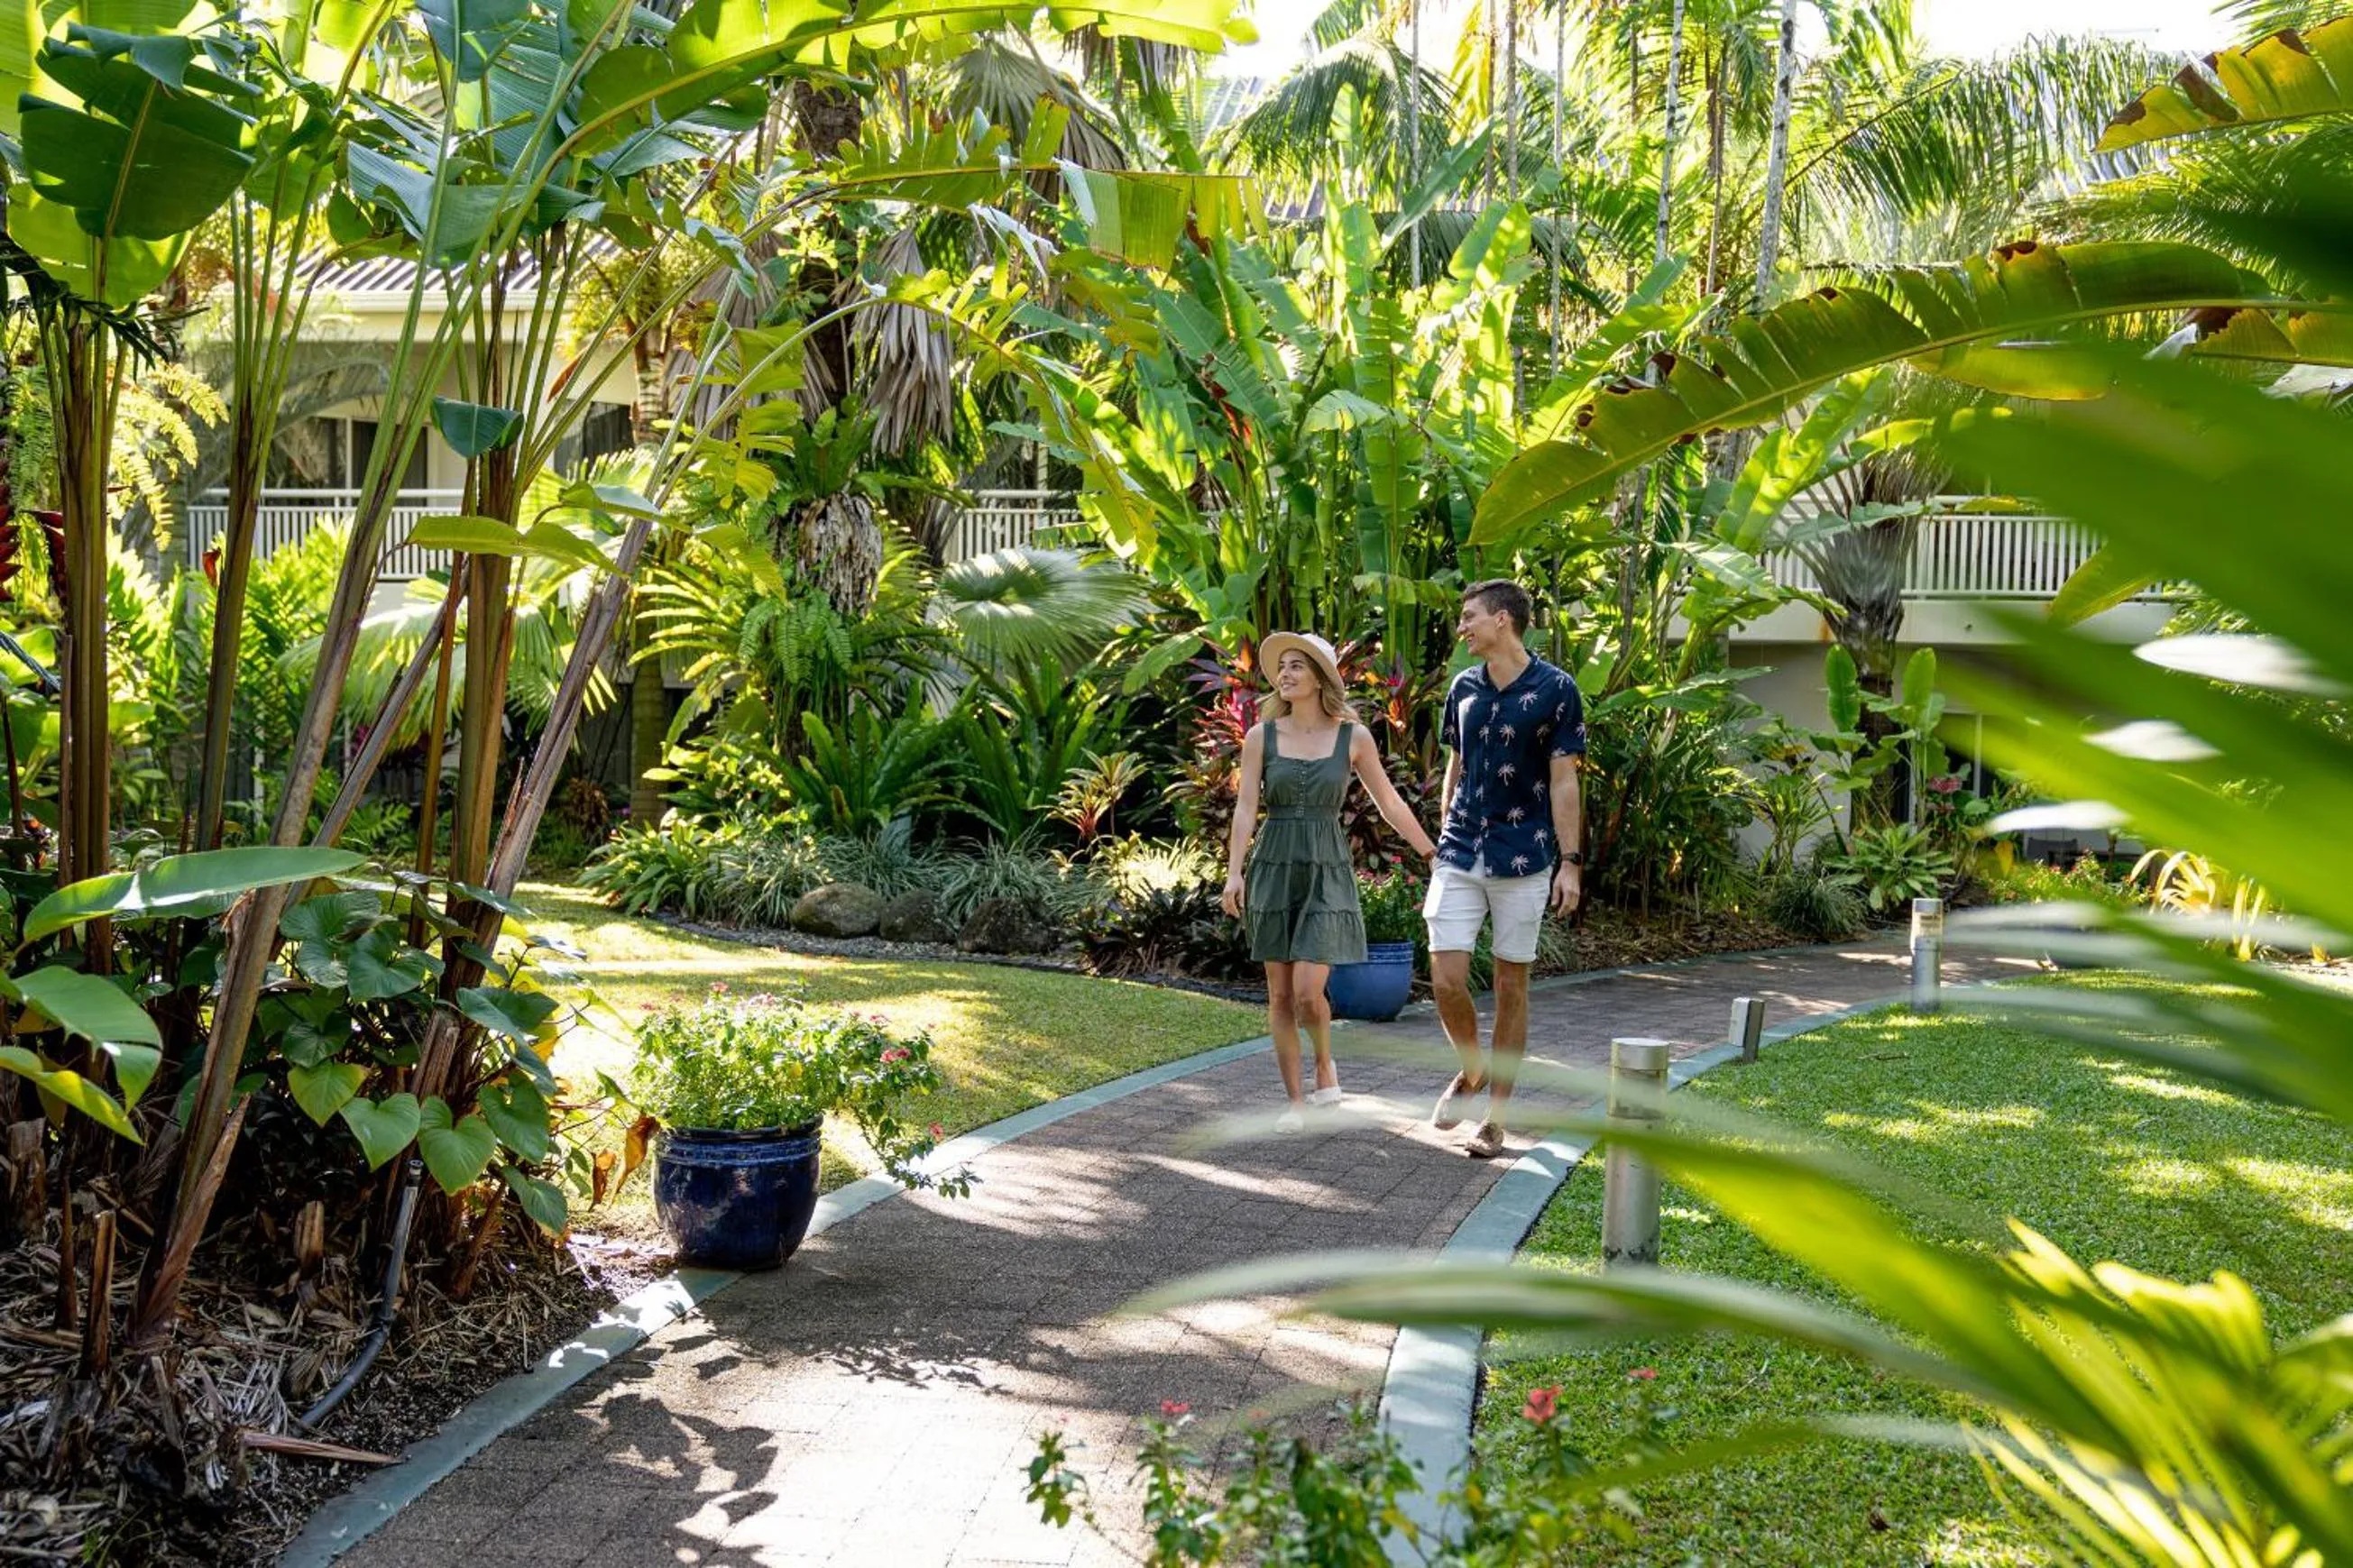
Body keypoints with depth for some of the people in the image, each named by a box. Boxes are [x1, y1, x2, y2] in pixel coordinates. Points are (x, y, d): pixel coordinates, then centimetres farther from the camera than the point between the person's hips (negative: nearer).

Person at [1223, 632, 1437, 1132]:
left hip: (1327, 871, -1)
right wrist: (1234, 872, -13)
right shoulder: (1261, 737, 0)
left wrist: (1433, 855, 10)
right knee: (1280, 996, 4)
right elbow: (1245, 809, -3)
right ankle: (1295, 1101, 16)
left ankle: (1324, 1060, 19)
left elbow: (1389, 803, 8)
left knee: (1308, 992, -12)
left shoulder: (1353, 737, 0)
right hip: (1274, 868, 1)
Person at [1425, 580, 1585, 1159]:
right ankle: (1470, 1071, 25)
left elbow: (1563, 781, -6)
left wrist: (1570, 861, -11)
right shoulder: (1463, 687, 8)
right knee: (1446, 980, -4)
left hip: (1524, 860, -4)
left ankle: (1495, 1117, 15)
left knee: (1511, 987, 5)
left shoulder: (1556, 690, -6)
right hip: (1459, 856, 4)